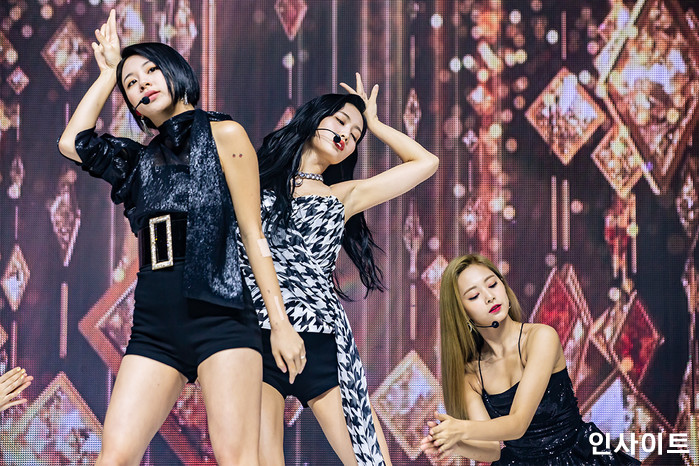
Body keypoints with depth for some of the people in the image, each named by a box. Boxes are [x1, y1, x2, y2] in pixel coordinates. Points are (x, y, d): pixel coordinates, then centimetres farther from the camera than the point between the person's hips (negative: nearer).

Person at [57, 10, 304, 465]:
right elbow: (73, 142, 10)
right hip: (153, 325, 5)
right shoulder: (142, 159, 22)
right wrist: (108, 72, 21)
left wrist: (280, 320, -5)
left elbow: (253, 234, 1)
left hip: (218, 318, -5)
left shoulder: (223, 134, 6)